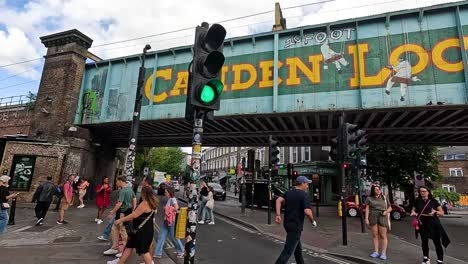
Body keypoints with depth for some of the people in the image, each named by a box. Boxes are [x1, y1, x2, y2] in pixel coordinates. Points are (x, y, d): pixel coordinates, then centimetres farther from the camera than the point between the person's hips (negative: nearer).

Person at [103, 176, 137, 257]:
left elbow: (119, 203, -25)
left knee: (123, 231, 3)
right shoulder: (130, 188, 8)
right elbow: (134, 199, 13)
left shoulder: (123, 191, -20)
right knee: (115, 228, 18)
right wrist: (133, 209, 19)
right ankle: (114, 248, 27)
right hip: (129, 211, 9)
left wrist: (112, 212, -19)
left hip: (123, 213, -9)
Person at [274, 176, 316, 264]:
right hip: (296, 226, -8)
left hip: (287, 223, 8)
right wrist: (313, 221, -5)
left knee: (298, 247, 24)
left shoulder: (288, 192, 7)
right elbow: (307, 212, -23)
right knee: (288, 250, -5)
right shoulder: (304, 195, -13)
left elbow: (279, 200, -4)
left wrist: (278, 215, -8)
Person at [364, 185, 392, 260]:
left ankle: (383, 253, 4)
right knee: (375, 235, 4)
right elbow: (367, 209, 4)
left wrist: (386, 211, -7)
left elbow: (390, 208, 14)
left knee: (383, 236, -1)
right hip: (373, 217, 0)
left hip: (382, 217, 0)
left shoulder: (384, 198, 11)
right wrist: (366, 218, -5)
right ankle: (376, 252, 10)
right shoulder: (369, 199, 7)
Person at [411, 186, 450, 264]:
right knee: (424, 241, 13)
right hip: (422, 224, 2)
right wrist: (413, 212, -12)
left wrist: (435, 212, -20)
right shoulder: (417, 201, -1)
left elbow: (442, 213, 0)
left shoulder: (433, 201, -5)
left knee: (437, 242, 2)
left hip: (433, 224, -2)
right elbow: (413, 209, 10)